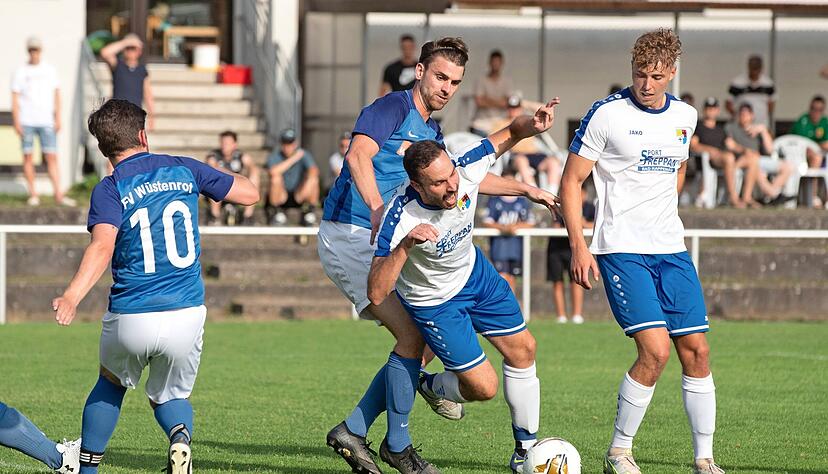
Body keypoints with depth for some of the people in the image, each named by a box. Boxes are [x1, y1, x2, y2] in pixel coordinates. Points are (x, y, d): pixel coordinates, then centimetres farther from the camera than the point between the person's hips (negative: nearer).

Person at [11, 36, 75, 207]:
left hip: (46, 122, 1)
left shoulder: (50, 70, 12)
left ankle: (58, 194, -8)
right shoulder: (20, 72, 5)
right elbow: (15, 99, 3)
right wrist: (16, 122, -5)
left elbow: (56, 95, 14)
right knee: (28, 157, -1)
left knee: (51, 157, -5)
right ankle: (33, 194, 4)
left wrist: (58, 118, 5)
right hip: (26, 122, -1)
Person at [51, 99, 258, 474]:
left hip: (130, 319, -1)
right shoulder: (184, 170, 4)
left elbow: (102, 246, -23)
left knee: (111, 383, 29)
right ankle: (180, 436, -13)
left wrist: (72, 296, -36)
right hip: (187, 315, 1)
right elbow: (249, 193, 13)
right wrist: (220, 176, 34)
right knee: (170, 396, 21)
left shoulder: (109, 190, -4)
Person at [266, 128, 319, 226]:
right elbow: (273, 172, -31)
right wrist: (293, 159, -28)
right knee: (276, 179, -31)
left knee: (314, 180, -25)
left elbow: (314, 170, -24)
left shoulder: (304, 154, -6)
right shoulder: (274, 157, -8)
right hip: (280, 197, -1)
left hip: (298, 197, 1)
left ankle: (310, 211, -6)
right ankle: (278, 213, -13)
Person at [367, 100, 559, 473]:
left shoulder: (465, 169, -27)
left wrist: (533, 123, -28)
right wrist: (405, 246, -56)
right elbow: (375, 294, -44)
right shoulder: (401, 219, -40)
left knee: (522, 349, 9)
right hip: (434, 300, -6)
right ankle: (430, 387, 29)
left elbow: (508, 135, -6)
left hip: (474, 271, 6)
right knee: (483, 387, -6)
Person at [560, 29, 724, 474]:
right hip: (621, 251, -6)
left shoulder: (685, 117, 8)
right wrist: (578, 246, -11)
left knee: (696, 350, 1)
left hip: (671, 250, 6)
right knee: (656, 349, -17)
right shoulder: (606, 115, -8)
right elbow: (571, 180, -5)